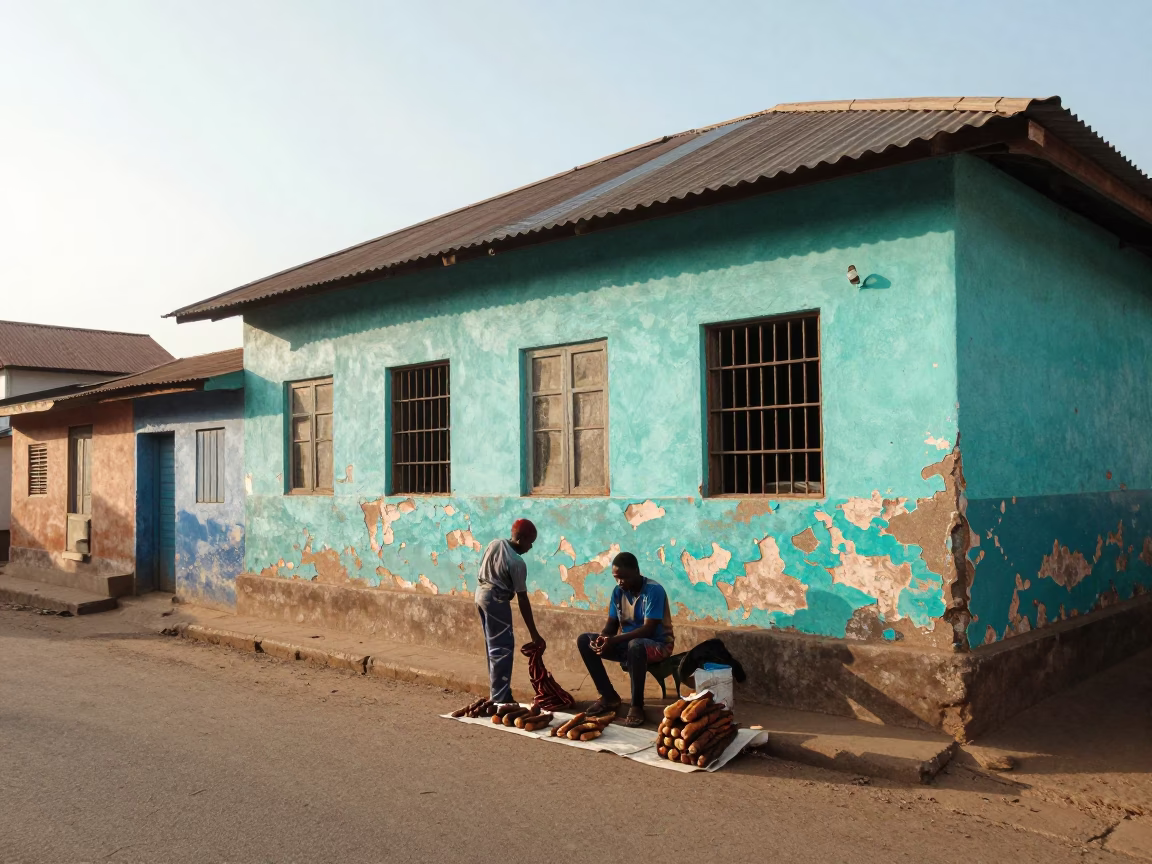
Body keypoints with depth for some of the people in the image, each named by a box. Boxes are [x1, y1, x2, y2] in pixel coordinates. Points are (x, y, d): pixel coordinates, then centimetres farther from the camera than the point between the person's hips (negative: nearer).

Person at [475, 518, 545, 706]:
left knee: (494, 646, 15)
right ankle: (499, 698, -5)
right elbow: (523, 600, -17)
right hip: (496, 600, -9)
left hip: (481, 594, 9)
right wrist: (534, 634, -12)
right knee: (502, 649, -4)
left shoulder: (495, 544, 2)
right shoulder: (517, 563, -18)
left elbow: (482, 567, 12)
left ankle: (499, 693, 21)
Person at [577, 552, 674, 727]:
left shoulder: (654, 590, -20)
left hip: (657, 644, -7)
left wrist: (614, 640, -35)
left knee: (635, 645, -42)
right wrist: (602, 638, -21)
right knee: (584, 640, -7)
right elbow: (612, 623, 3)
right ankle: (609, 696, -2)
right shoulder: (618, 591, 1)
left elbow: (648, 629, -27)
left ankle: (636, 705, -26)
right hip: (627, 642, 7)